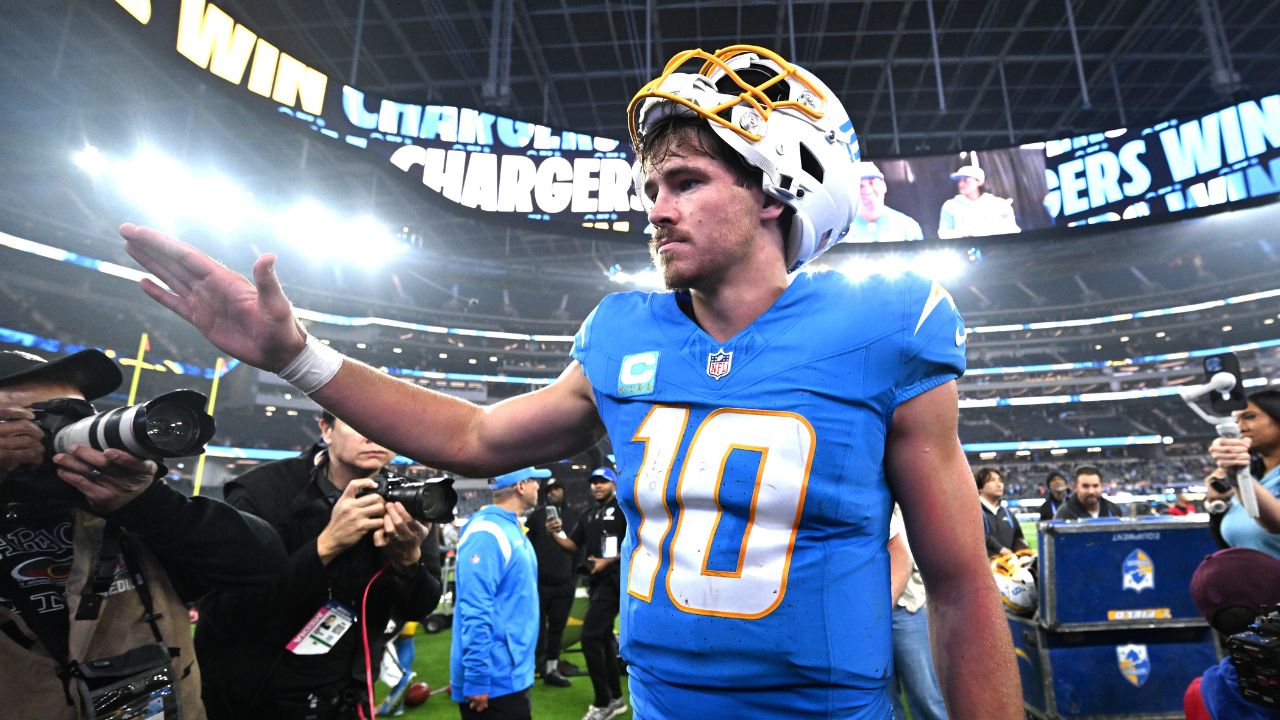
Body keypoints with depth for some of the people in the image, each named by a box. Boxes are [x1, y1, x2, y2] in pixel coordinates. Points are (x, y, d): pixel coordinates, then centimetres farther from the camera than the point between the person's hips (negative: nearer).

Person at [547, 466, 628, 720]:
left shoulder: (623, 510, -7)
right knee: (603, 638, 14)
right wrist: (555, 534, -5)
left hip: (614, 581, -8)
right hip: (596, 582, 8)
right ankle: (616, 699, 26)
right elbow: (572, 545, 14)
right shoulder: (588, 517, 16)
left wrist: (609, 561, -22)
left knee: (590, 636, -13)